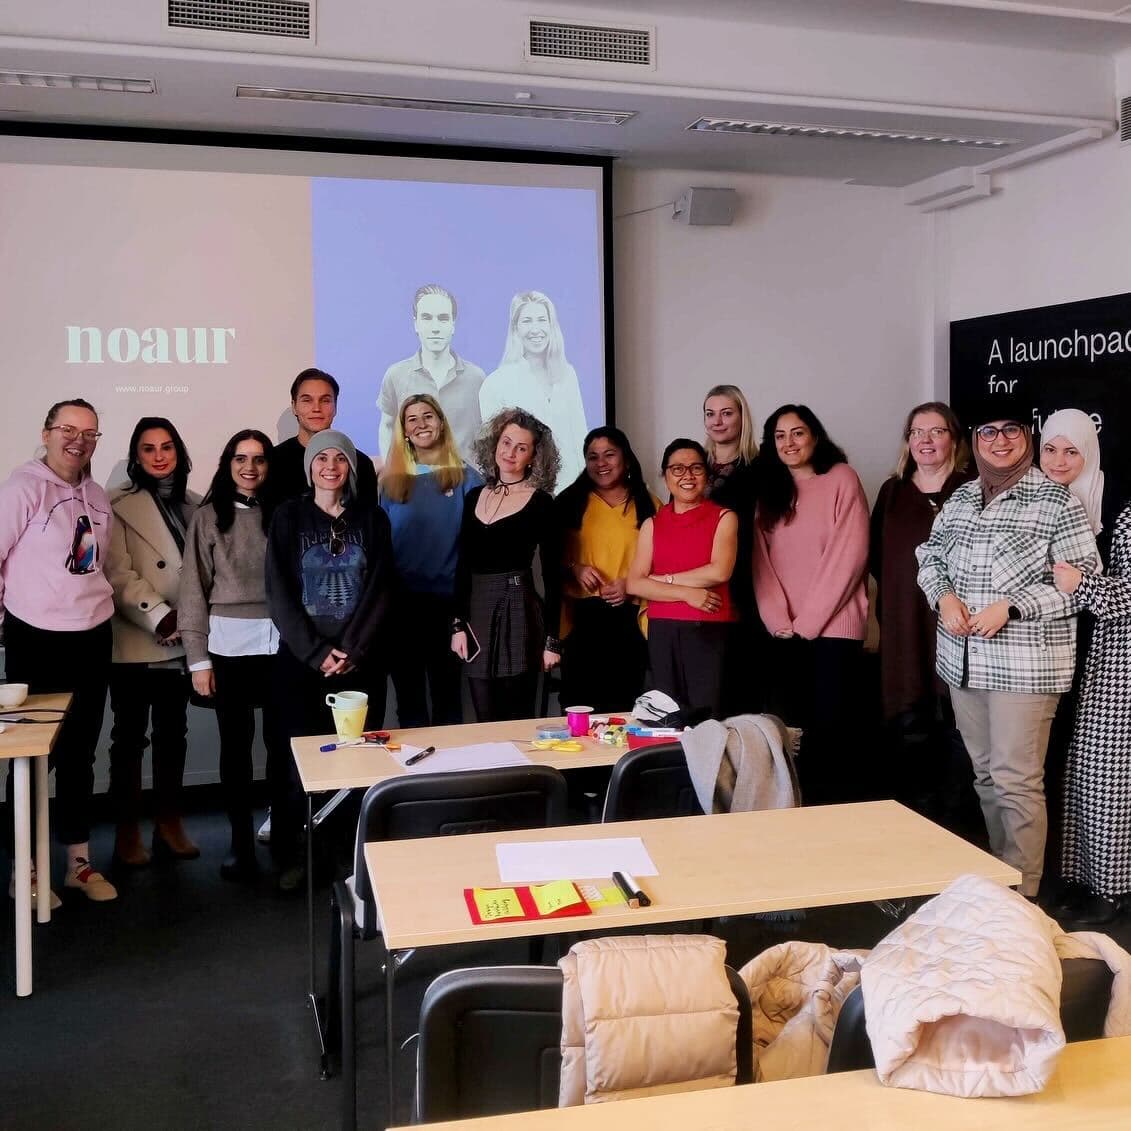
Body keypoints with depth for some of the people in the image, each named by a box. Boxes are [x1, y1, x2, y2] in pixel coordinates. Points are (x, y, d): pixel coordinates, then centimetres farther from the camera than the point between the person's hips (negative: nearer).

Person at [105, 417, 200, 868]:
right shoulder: (119, 505, -3)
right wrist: (159, 615, -19)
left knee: (172, 732, 11)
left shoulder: (193, 504, 12)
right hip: (134, 641, -4)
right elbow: (117, 573, -11)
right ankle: (127, 830, 13)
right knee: (130, 734, 4)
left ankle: (169, 823, 21)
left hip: (181, 641, 5)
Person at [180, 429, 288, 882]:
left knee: (282, 742, 4)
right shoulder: (208, 516, 2)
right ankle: (240, 841, 19)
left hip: (279, 643, 1)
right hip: (227, 645, -1)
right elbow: (194, 590, 1)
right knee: (235, 746, 7)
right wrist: (198, 659, -3)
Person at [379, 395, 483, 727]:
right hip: (401, 601, 2)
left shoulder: (466, 479, 1)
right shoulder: (391, 481, 7)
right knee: (408, 698, 11)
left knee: (447, 696, 10)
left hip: (447, 600, -2)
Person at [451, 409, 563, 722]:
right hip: (476, 609, 4)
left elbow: (552, 575, -3)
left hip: (518, 610, -4)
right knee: (484, 722, 6)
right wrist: (458, 624, 5)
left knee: (518, 720, -1)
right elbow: (463, 566, 13)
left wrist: (552, 639, -6)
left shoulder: (540, 503, -2)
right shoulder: (474, 497, 12)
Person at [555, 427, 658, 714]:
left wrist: (632, 583, -9)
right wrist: (574, 569, -9)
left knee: (624, 705, 2)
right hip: (581, 617, 0)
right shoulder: (569, 502, 8)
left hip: (628, 617, 0)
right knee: (579, 701, 0)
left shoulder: (647, 504, 7)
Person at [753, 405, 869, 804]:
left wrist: (808, 621, -10)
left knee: (829, 729, -6)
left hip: (833, 627, -4)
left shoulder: (842, 479, 0)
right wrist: (778, 620, -7)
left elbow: (849, 555, -8)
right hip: (785, 634, 4)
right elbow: (761, 560, 6)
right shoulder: (769, 491, 14)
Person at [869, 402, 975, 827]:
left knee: (956, 727, 0)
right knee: (909, 728, 6)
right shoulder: (892, 492, 14)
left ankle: (954, 831, 11)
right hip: (905, 630, 3)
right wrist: (905, 588, 2)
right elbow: (877, 558, 15)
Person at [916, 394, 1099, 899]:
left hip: (1024, 662, -6)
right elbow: (930, 554, 21)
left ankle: (1022, 892, 7)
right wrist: (943, 595, -1)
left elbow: (1083, 579, -9)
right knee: (985, 773, 15)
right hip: (963, 660, 6)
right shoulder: (961, 498, 11)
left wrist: (1011, 607, -17)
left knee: (1015, 779, -5)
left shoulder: (1054, 500, -6)